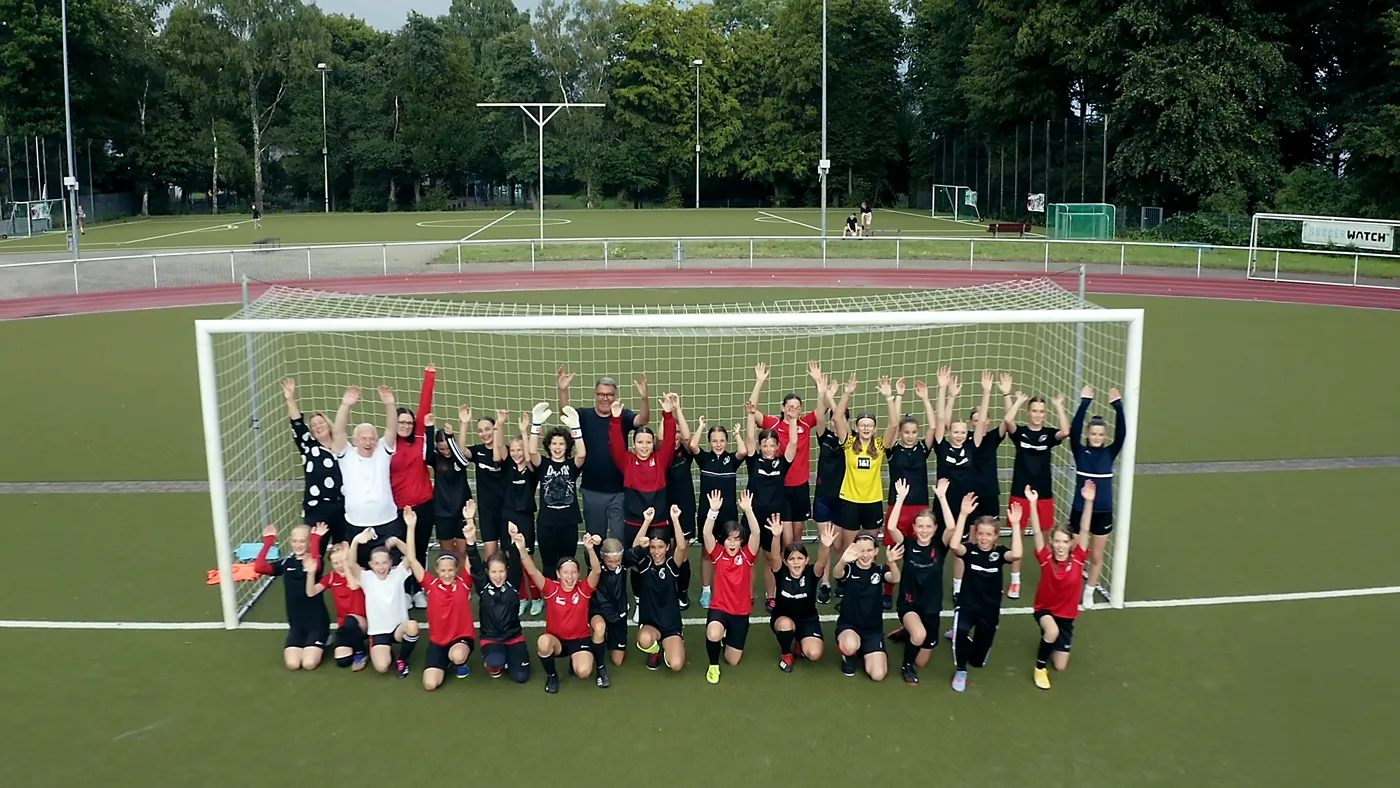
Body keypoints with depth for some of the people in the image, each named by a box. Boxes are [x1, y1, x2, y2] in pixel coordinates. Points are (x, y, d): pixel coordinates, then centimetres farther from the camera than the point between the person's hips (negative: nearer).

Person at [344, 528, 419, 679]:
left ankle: (401, 660, -5)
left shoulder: (397, 574, -3)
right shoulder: (367, 577, -4)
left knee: (412, 626, -36)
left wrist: (397, 541, -36)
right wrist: (355, 542, -39)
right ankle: (388, 652, 15)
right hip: (378, 631, -1)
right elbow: (350, 563, -21)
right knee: (382, 666, -26)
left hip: (399, 627, 1)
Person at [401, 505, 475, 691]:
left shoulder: (464, 584, -7)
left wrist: (469, 521, -23)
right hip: (438, 641, 2)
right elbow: (411, 559, -11)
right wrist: (411, 527, -17)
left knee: (457, 655, -37)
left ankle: (460, 663, 3)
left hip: (462, 637, -2)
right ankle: (445, 662, 19)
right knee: (430, 684, -16)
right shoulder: (431, 585, -5)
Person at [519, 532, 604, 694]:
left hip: (579, 639, -1)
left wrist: (590, 549, -44)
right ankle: (551, 675, -6)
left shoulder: (583, 589, -8)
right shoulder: (552, 588, -9)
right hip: (555, 639, 1)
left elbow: (597, 571, -26)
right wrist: (522, 549, -38)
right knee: (543, 641, -36)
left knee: (583, 671, -28)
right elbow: (532, 571, -22)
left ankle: (575, 661, 12)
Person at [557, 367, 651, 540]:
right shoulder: (585, 416, -1)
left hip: (619, 490, -1)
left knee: (619, 538, 7)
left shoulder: (623, 416, -2)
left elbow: (644, 419, -19)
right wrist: (563, 391, -38)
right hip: (592, 490, 1)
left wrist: (644, 398, -39)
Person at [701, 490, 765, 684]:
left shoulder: (747, 555, -5)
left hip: (741, 612, 2)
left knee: (733, 660, 6)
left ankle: (728, 637, 42)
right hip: (719, 608, -2)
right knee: (713, 635, -36)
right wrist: (714, 511, -34)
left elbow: (756, 533, -20)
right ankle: (713, 666, -3)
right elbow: (707, 533, -21)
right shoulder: (718, 554, -5)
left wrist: (748, 510, -32)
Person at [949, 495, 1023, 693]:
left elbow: (1016, 555, -30)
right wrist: (963, 514, -35)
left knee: (978, 660, 12)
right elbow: (954, 545, -32)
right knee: (961, 629, -39)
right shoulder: (970, 549, -9)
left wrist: (1015, 524, -33)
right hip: (967, 604, -2)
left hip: (990, 608, 2)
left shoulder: (999, 552, -7)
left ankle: (960, 637, 47)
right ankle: (960, 671, -13)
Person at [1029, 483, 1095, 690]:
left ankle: (1053, 642, 37)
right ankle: (1040, 667, -13)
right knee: (1052, 631, -38)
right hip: (1045, 609, -2)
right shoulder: (1046, 559, -17)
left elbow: (1084, 530, -21)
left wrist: (1088, 501, -31)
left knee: (1061, 667, 3)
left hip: (1067, 615, 2)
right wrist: (1033, 503, -35)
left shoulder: (1077, 560, -14)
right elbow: (1037, 532, -26)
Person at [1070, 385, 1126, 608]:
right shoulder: (1080, 452, -4)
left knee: (1096, 557, 13)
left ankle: (1089, 593, 29)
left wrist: (1117, 405, -23)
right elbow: (1074, 430, -19)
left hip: (1103, 513, 2)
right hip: (1080, 511, -2)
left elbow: (1122, 433, -14)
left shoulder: (1109, 453, 0)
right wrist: (1085, 403, -26)